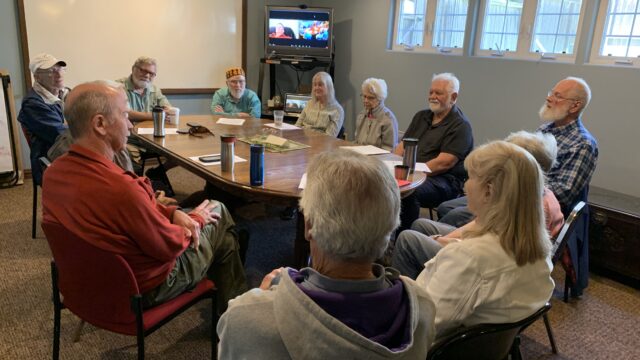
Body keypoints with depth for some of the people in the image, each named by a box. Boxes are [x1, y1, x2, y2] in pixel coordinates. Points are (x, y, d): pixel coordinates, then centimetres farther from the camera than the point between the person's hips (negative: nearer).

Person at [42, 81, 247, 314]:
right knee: (218, 213, 9)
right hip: (143, 290, -8)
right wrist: (196, 220, -5)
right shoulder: (120, 189, -39)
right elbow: (171, 246, -23)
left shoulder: (53, 172, -10)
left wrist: (172, 213, -8)